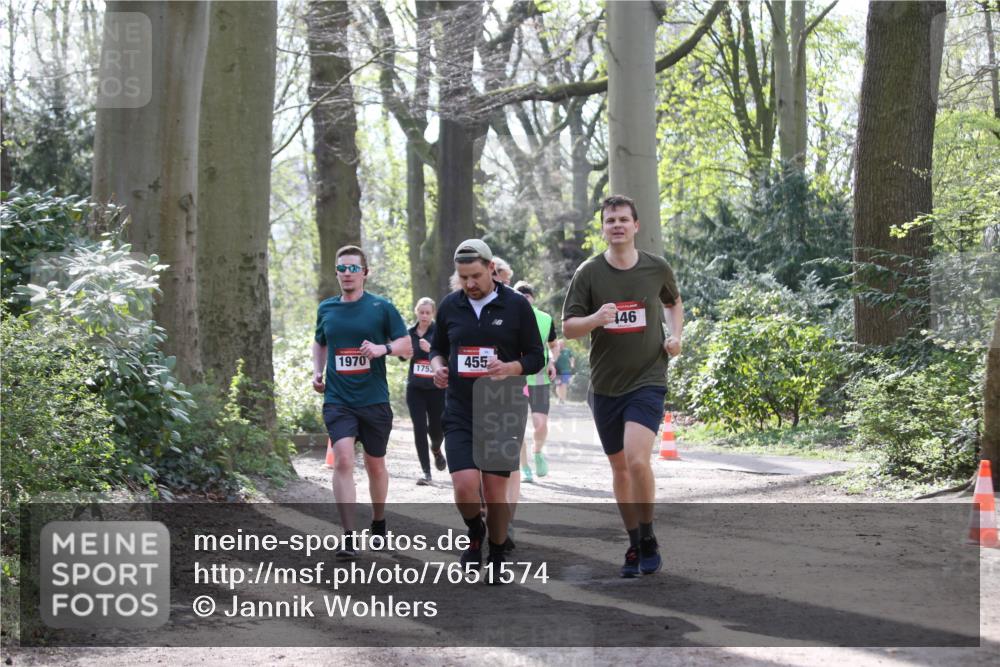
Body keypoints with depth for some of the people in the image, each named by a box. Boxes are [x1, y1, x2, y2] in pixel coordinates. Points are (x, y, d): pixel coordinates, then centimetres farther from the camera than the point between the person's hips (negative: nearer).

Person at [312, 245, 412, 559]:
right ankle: (349, 537, -19)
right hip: (337, 400, 1)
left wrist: (384, 348, -20)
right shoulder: (326, 309, 9)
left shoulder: (381, 307, -1)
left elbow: (407, 346, 0)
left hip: (374, 400, -1)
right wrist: (317, 372, 9)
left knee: (375, 464, 13)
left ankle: (378, 522, 38)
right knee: (343, 459, -17)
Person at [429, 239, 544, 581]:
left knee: (495, 493, 1)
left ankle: (496, 559, 21)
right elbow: (437, 348, 19)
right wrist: (438, 367, -3)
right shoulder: (449, 306, 6)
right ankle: (475, 534, 17)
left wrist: (509, 368, -18)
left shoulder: (516, 305, -1)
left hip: (503, 411, -1)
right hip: (459, 412, 1)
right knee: (465, 486, -15)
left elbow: (535, 357, 1)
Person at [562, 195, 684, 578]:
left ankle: (648, 539, -1)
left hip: (648, 381, -2)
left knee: (637, 460, -20)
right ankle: (634, 545, 25)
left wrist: (675, 335, 3)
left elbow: (673, 303, 22)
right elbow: (568, 327, -3)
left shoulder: (657, 269, 1)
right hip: (605, 385, 2)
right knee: (619, 468, 10)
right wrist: (595, 318, -23)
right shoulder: (588, 273, -3)